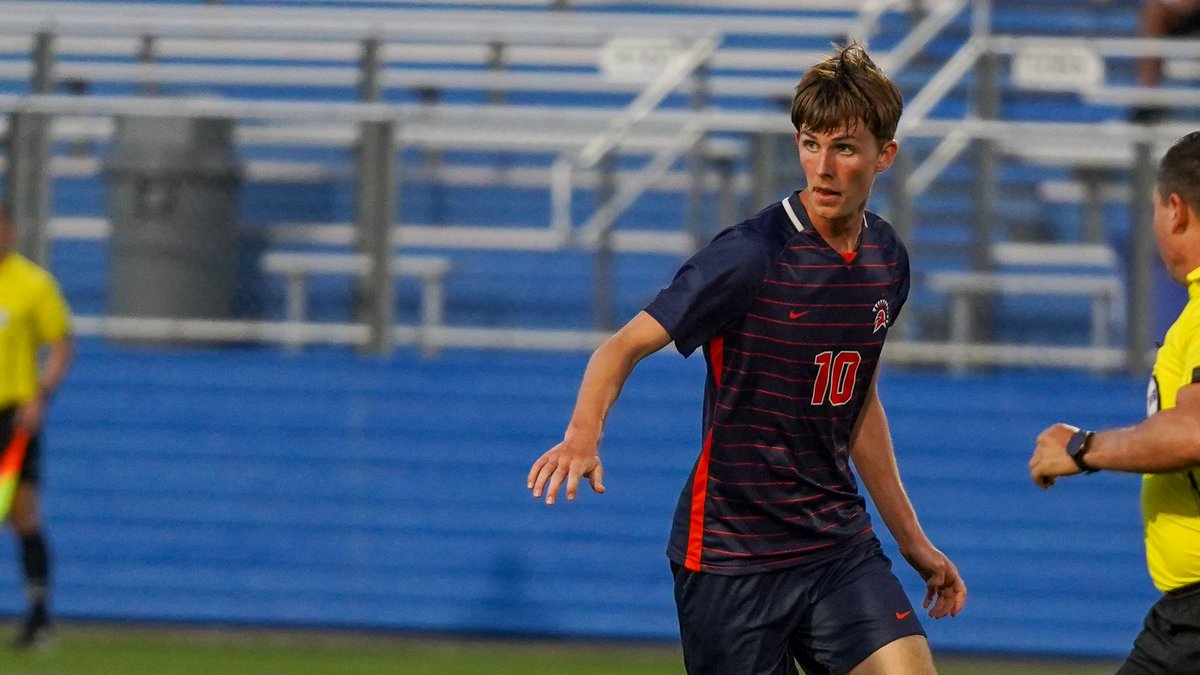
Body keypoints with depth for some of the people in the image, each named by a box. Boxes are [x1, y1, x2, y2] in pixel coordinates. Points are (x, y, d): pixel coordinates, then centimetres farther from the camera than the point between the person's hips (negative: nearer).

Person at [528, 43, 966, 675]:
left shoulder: (886, 260, 6)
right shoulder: (751, 254, -15)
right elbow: (624, 346, -16)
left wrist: (913, 541, 23)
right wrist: (583, 434, -36)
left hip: (839, 545, 5)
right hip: (731, 556, -5)